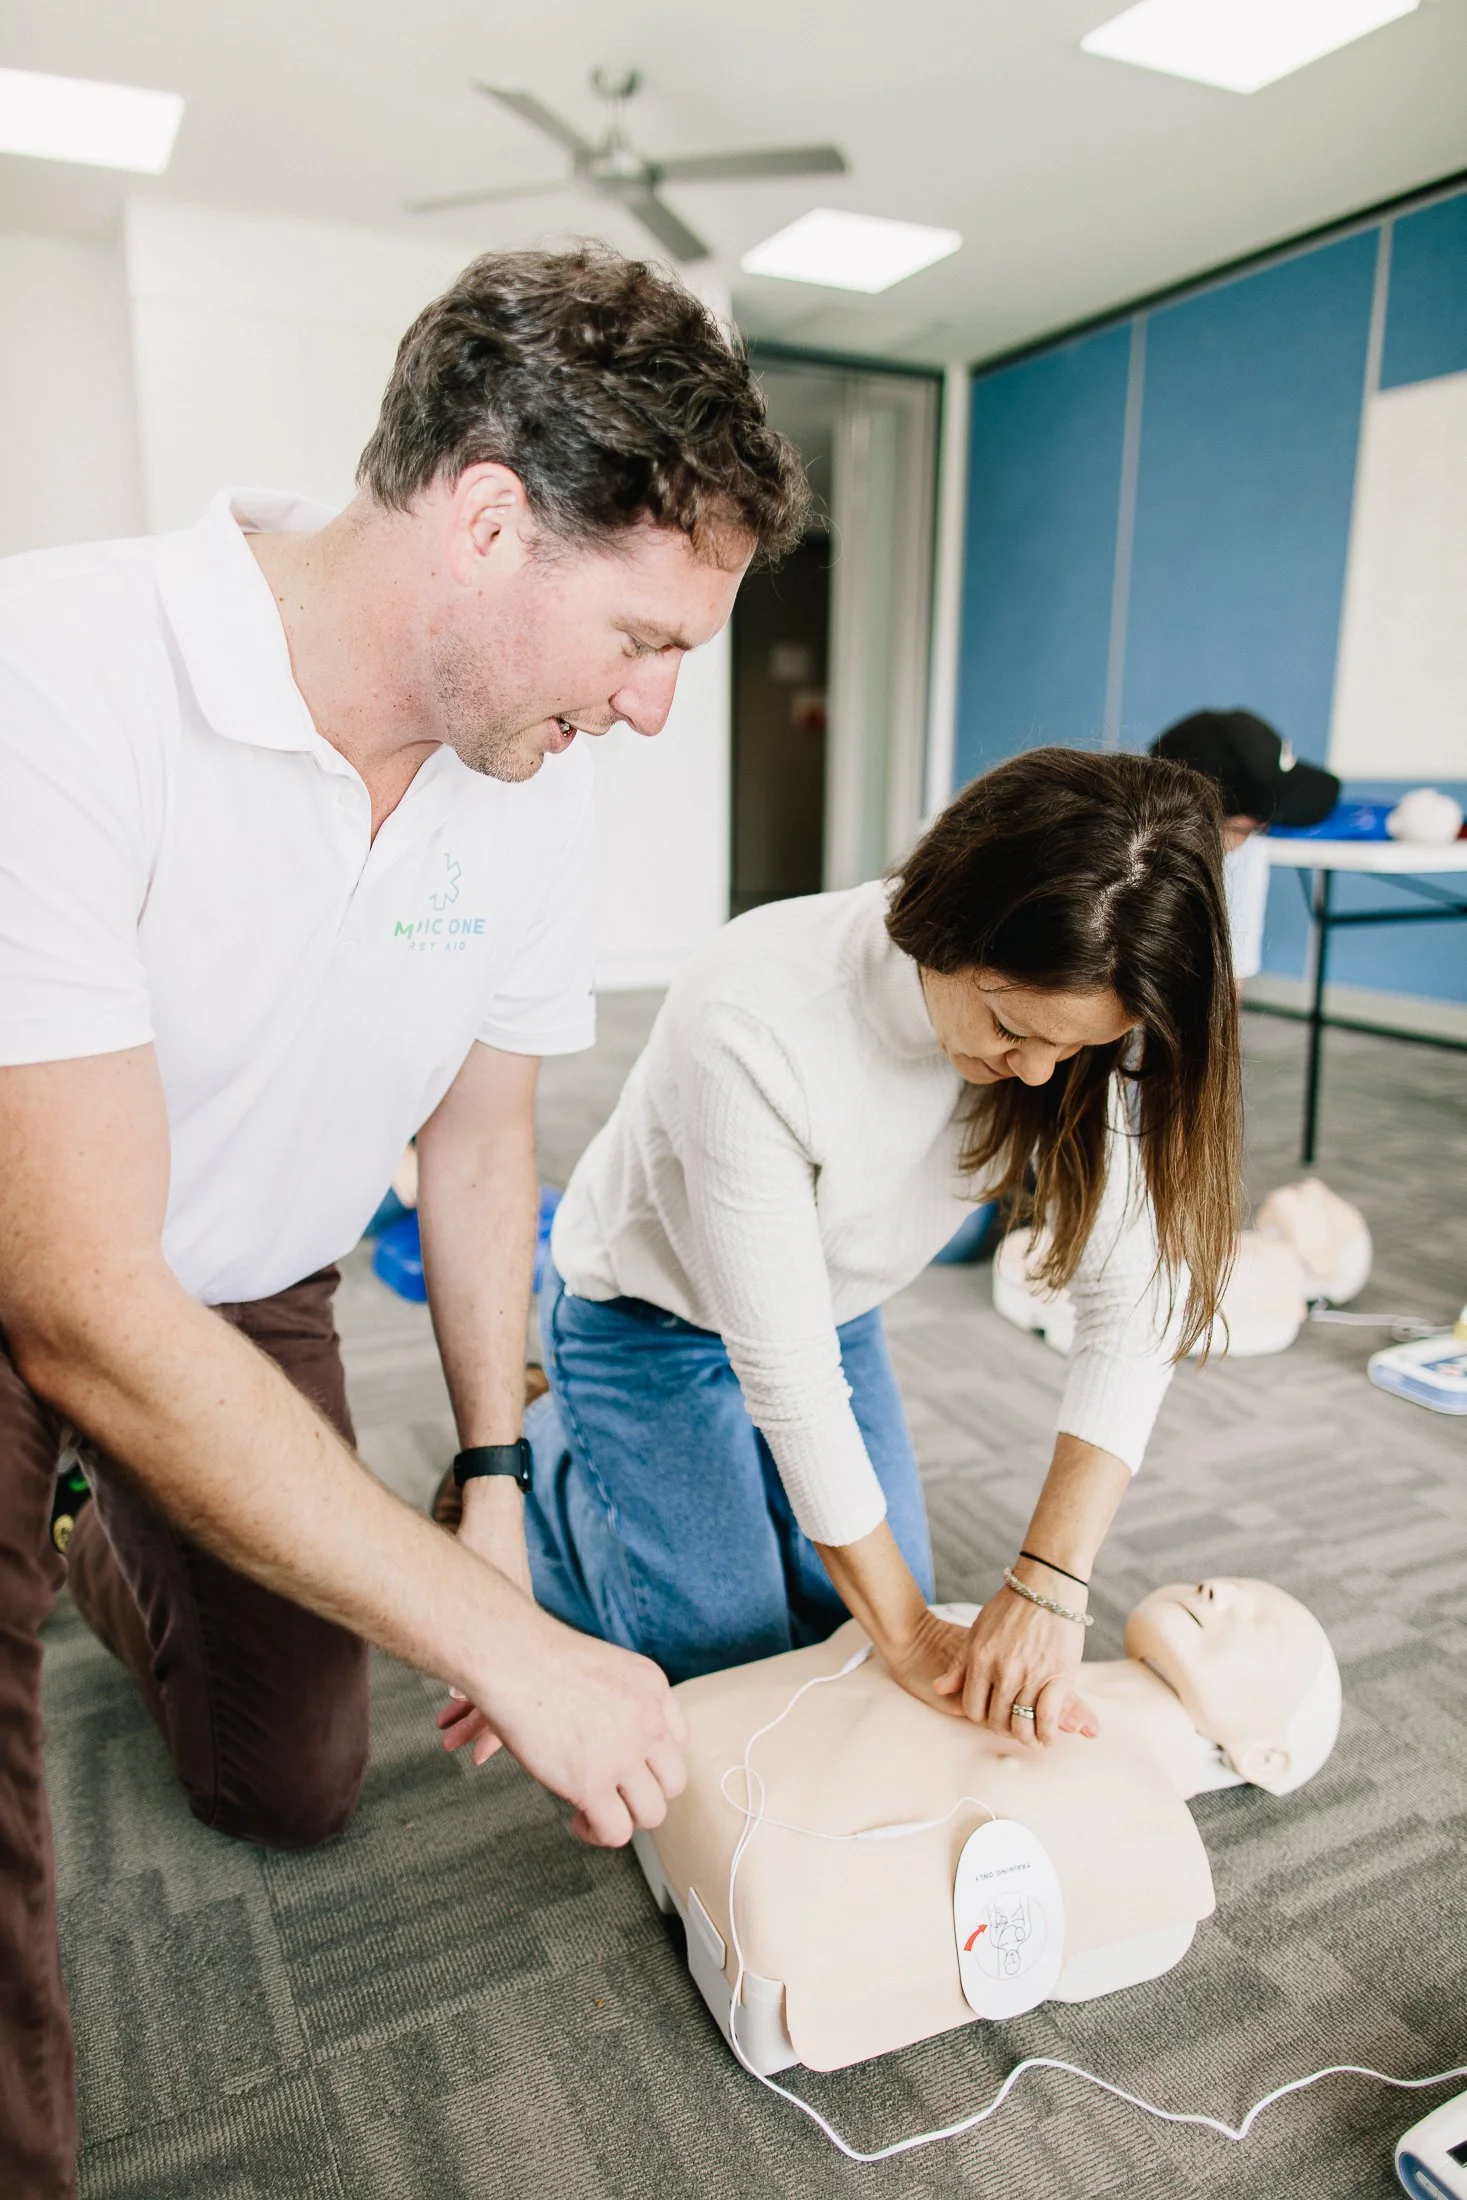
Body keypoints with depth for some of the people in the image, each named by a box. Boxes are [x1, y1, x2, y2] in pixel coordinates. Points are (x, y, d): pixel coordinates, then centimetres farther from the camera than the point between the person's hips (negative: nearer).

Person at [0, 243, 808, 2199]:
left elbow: (481, 1132, 1)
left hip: (250, 1305, 5)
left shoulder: (529, 768, -12)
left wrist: (492, 1480, 1)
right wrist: (508, 1645, -29)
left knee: (301, 1790, 21)